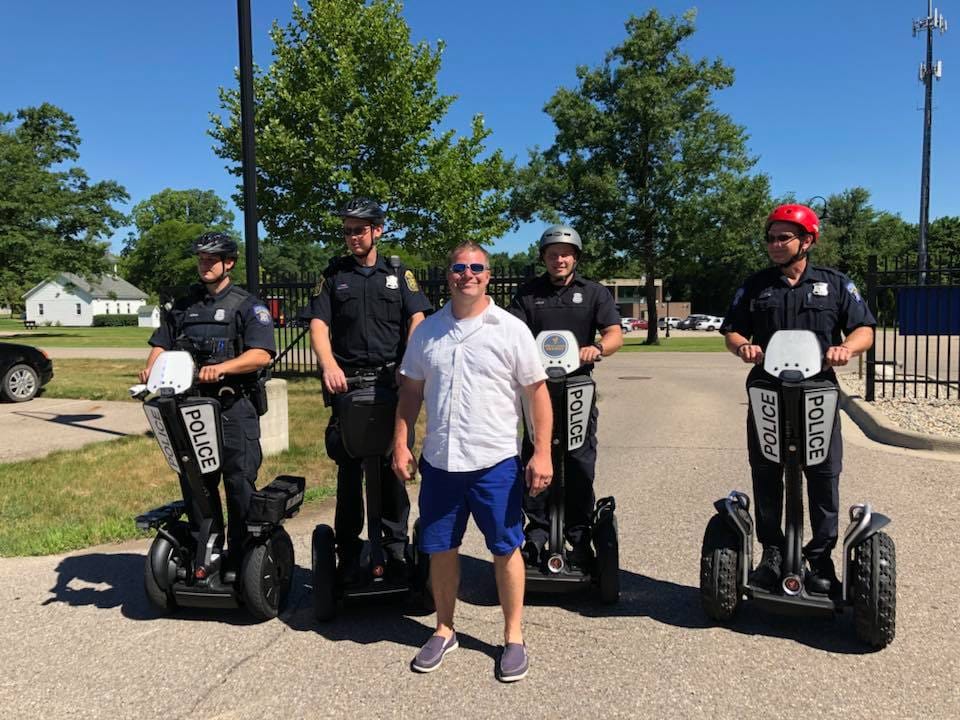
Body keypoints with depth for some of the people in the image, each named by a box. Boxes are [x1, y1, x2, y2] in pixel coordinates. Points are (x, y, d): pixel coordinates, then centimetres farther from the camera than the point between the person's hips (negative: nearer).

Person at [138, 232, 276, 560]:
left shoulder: (247, 305, 1)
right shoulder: (183, 306, 19)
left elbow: (262, 354, -11)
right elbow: (161, 344, 17)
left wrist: (222, 367, -26)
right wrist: (150, 369, -5)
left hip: (234, 408, -5)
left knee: (239, 481, -4)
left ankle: (241, 557, 7)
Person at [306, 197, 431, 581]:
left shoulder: (399, 274, 10)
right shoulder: (334, 275, 10)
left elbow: (417, 320, -1)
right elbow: (319, 324, 0)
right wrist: (329, 365, -19)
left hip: (392, 381, 0)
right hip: (348, 383, 1)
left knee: (392, 465, 4)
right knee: (348, 467, 5)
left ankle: (396, 547, 15)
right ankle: (348, 553, 15)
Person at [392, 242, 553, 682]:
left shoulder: (511, 330, -3)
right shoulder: (427, 331, 7)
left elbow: (537, 391, -4)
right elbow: (411, 390, 12)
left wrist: (542, 452, -10)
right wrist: (400, 444, 5)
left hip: (495, 462, -3)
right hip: (439, 461, 3)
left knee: (505, 550, 7)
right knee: (441, 549, 13)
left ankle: (513, 637, 24)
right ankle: (444, 630, 33)